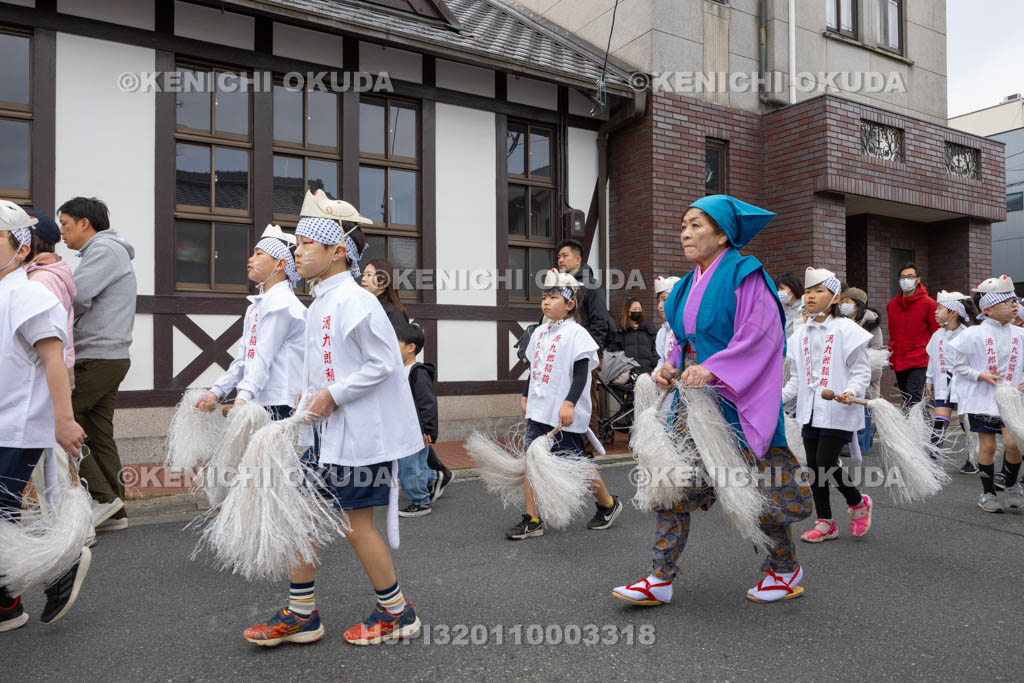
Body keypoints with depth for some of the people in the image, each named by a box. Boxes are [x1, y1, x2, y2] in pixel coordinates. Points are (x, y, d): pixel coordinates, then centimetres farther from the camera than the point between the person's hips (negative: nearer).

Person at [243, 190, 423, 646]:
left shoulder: (354, 302, -17)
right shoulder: (319, 304, 12)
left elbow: (383, 363, -20)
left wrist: (332, 394, -18)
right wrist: (309, 392, 7)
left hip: (359, 433, -9)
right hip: (323, 429, 10)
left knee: (356, 524, 1)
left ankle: (396, 612, 21)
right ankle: (302, 614, 27)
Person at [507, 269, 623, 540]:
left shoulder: (576, 334, -11)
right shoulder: (539, 333, 13)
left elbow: (581, 374, -16)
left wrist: (569, 404, -25)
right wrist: (526, 396, 24)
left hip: (566, 415, -7)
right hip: (538, 411, 7)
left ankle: (608, 505, 27)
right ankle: (532, 520, 9)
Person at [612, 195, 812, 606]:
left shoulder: (743, 275, -9)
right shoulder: (690, 283, 14)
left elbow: (761, 333, -17)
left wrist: (713, 369, -25)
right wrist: (673, 368, 4)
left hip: (735, 399, -7)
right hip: (693, 395, 7)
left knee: (755, 487, 4)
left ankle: (786, 568, 29)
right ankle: (661, 579, 9)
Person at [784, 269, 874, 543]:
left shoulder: (846, 329, -7)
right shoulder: (803, 333, 12)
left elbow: (862, 370, -8)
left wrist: (851, 392, -25)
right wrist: (781, 395, 6)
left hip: (837, 411, -6)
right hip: (810, 411, 7)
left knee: (826, 463, -9)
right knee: (814, 467, 8)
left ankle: (858, 502, 21)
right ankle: (825, 523, 20)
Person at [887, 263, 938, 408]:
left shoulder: (929, 303, -4)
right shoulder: (892, 305, 11)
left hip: (919, 362, -6)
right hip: (898, 362, 6)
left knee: (912, 400, -14)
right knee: (905, 397, 14)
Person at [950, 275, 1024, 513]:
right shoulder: (974, 335, -8)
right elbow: (959, 365, -3)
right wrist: (981, 376, -15)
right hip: (982, 399, -3)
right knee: (987, 445, 3)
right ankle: (988, 492, 19)